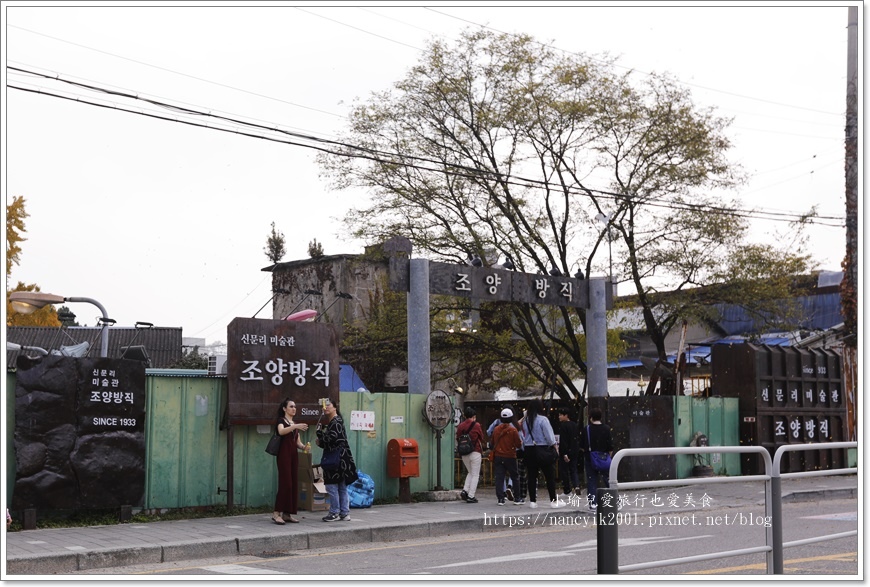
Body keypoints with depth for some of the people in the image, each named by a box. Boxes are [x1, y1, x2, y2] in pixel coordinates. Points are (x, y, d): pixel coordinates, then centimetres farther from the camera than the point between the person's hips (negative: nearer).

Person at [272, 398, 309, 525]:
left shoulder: (295, 424, 20)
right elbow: (281, 431, -25)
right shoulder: (281, 420, -1)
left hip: (294, 454, 7)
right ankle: (276, 513, -14)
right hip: (284, 454, -7)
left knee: (294, 483, 3)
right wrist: (295, 426, -38)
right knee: (285, 482, -14)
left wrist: (304, 447, -5)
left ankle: (287, 513, 6)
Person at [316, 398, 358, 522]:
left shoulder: (336, 422, -12)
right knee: (342, 487, 10)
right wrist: (320, 443, 8)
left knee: (332, 486, -5)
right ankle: (345, 513, 14)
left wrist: (319, 431, -6)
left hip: (338, 458, -10)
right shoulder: (331, 423, 18)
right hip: (337, 459, 10)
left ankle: (334, 513, 1)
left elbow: (329, 439, -20)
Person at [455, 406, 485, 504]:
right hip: (475, 452, -5)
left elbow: (458, 438, 8)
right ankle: (471, 496, -1)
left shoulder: (460, 426, 3)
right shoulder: (476, 425, -7)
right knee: (475, 475, 4)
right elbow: (481, 438, 2)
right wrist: (481, 449, 19)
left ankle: (465, 490, 4)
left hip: (464, 454, 5)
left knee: (470, 473, 22)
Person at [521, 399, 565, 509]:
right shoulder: (542, 419, -10)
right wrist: (555, 448, 0)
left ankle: (532, 501, 9)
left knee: (532, 476, 7)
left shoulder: (525, 420, 5)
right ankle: (553, 501, 2)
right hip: (542, 450, -5)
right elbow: (549, 437, -11)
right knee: (550, 476, 2)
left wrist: (524, 449, 10)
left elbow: (524, 436, 5)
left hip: (529, 450, 5)